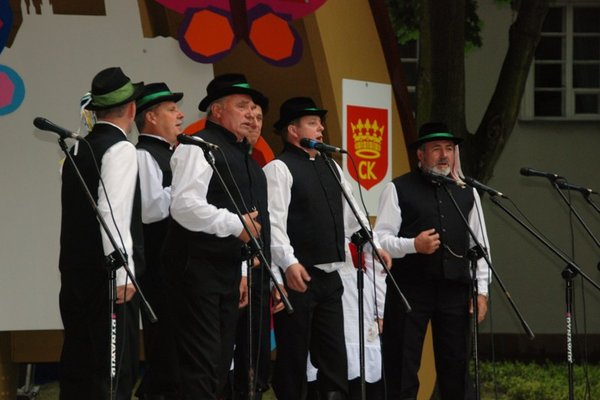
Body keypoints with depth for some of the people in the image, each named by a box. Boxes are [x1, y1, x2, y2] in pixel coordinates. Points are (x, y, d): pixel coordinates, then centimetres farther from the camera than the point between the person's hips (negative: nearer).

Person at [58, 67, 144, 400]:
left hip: (75, 273, 8)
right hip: (108, 276, -8)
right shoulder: (120, 150, -9)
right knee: (115, 372, -8)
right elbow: (113, 214, -18)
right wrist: (124, 273, -18)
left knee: (78, 372, 9)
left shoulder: (80, 150, 14)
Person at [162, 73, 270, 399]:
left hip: (229, 271, 9)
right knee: (201, 363, -12)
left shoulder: (244, 157, 20)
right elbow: (184, 206, -21)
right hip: (198, 267, -9)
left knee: (219, 365, 10)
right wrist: (235, 224, -18)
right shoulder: (199, 147, -8)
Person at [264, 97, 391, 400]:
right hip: (298, 276, -8)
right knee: (293, 355, -3)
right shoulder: (279, 169, -8)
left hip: (330, 276, 8)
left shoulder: (331, 167, 17)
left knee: (334, 354, 7)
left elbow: (351, 214, 22)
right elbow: (274, 221, -19)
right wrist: (289, 263, -30)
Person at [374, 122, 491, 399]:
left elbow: (480, 243, 14)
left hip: (455, 291, 4)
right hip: (410, 290, -4)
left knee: (455, 368, 7)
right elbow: (380, 240, -3)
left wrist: (482, 290, 7)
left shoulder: (467, 192, 14)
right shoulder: (398, 190, 1)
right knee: (403, 370, -2)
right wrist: (413, 245, -20)